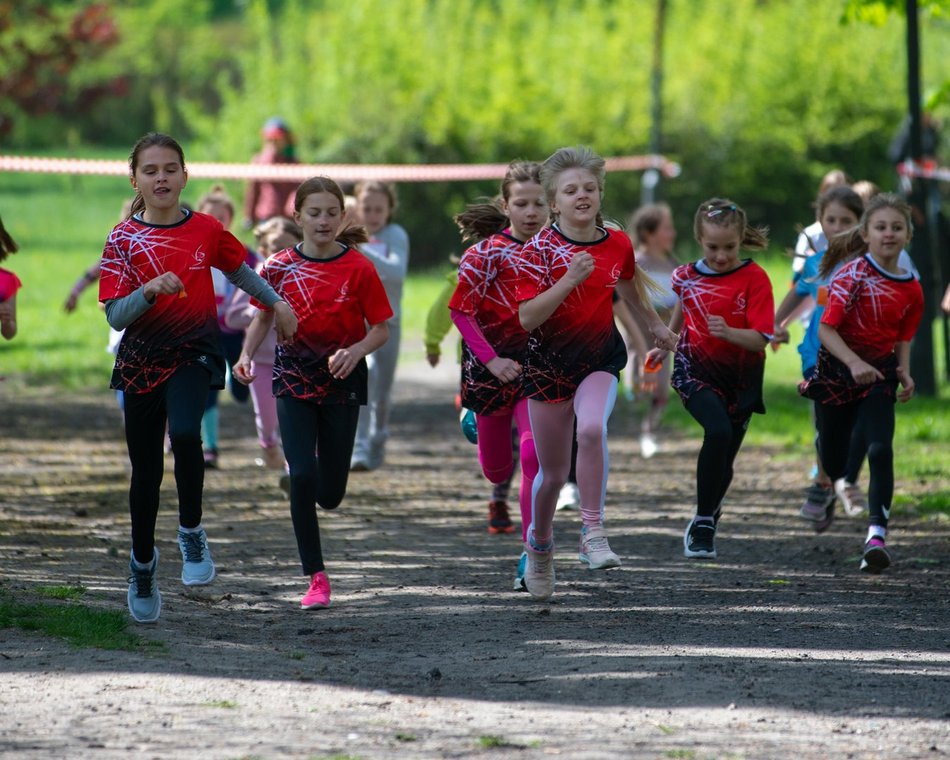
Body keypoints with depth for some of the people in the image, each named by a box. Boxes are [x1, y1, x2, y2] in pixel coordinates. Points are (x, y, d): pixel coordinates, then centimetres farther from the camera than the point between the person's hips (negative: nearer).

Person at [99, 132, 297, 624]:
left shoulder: (206, 230, 1)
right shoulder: (123, 239, -3)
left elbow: (239, 270, 22)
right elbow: (115, 316, -9)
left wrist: (276, 303, 24)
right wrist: (150, 290, -24)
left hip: (195, 352, -1)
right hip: (141, 359, 1)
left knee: (185, 434, -30)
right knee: (145, 469, 8)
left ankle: (191, 533, -9)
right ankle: (142, 562, 31)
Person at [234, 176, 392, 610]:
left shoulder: (359, 268, -7)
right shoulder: (280, 267, -3)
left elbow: (381, 329, -2)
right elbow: (263, 317, 11)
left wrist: (356, 351, -22)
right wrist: (247, 355, -6)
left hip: (342, 379, 0)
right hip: (294, 379, 0)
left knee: (330, 494, 3)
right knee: (302, 476, -14)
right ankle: (316, 578, -6)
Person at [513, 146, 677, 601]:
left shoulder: (617, 244, -2)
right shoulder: (539, 250, -12)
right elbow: (527, 318, -21)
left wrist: (655, 326, 34)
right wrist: (570, 280, -30)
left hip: (599, 358, 1)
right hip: (549, 362, -1)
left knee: (592, 428, -31)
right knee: (553, 473, 8)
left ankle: (592, 533, -23)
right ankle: (539, 545, 37)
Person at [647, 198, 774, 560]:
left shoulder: (754, 278, -11)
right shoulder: (688, 276, -1)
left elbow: (760, 339, -17)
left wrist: (728, 333, -35)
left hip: (740, 378, 0)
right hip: (695, 370, 0)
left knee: (723, 459, 8)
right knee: (718, 431, -28)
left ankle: (705, 521, 37)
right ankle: (704, 521, -20)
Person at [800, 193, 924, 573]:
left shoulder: (911, 289, 1)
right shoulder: (853, 275, -14)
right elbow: (826, 328, -19)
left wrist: (904, 371, -3)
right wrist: (854, 363, -32)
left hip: (879, 375, 2)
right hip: (837, 371, -2)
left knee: (881, 450, -19)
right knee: (832, 463, 8)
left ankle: (876, 534, -24)